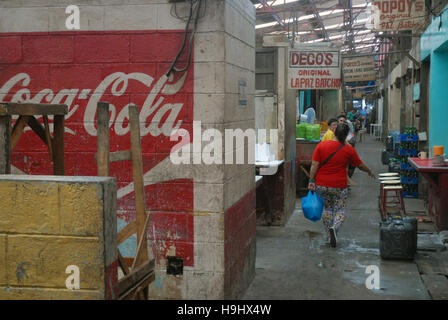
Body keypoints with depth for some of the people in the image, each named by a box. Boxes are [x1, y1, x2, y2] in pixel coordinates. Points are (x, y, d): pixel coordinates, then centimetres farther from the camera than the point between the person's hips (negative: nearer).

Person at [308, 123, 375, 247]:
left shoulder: (321, 146, -4)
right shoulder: (349, 149, -4)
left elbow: (314, 165, -8)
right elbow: (360, 165, 8)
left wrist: (311, 181, -6)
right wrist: (370, 172, 25)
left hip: (321, 185, 2)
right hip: (339, 186, -2)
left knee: (326, 208, 18)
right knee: (340, 210, 9)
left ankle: (329, 234, 22)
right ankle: (334, 228, -18)